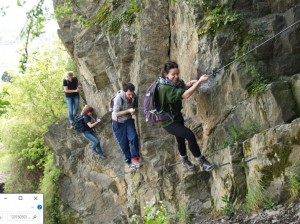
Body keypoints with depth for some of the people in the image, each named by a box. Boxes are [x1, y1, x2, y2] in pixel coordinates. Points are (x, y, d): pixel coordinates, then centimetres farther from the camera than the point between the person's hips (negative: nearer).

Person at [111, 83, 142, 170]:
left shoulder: (134, 97, -14)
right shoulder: (118, 98, -29)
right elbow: (116, 114, -25)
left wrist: (134, 110, -13)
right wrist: (128, 111, -34)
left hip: (128, 120, 3)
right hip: (118, 123, -3)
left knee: (134, 137, -20)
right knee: (124, 143, 3)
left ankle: (135, 158, -13)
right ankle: (129, 162, 19)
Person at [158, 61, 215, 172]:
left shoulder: (174, 83, -5)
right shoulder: (165, 88, -32)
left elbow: (182, 86, 14)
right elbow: (185, 95, -38)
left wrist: (190, 83, -9)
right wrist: (199, 81, -40)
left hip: (177, 116, 9)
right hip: (169, 122, -9)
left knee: (180, 138, 25)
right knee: (190, 135, -21)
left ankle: (184, 160, 48)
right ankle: (202, 162, -11)